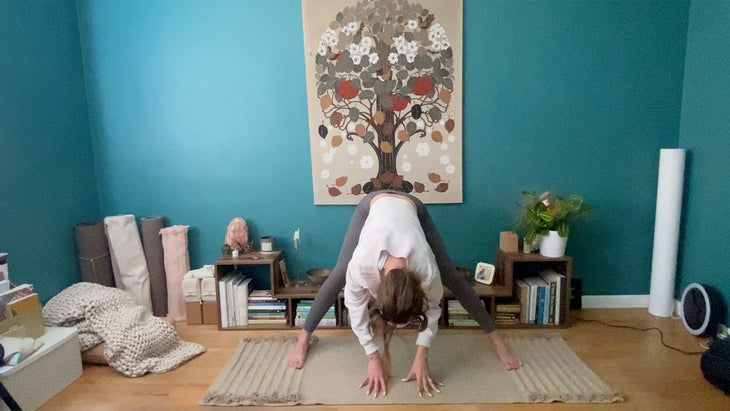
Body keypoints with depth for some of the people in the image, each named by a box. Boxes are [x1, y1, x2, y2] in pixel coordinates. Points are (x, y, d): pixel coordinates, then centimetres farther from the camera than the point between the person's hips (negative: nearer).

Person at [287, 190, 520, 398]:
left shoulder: (426, 268, -39)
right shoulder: (360, 265, -41)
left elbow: (431, 308, -18)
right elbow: (355, 308, -22)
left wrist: (421, 358, -19)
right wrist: (373, 357, -20)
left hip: (411, 206, 0)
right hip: (373, 204, 0)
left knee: (450, 276, -3)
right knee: (339, 276, -5)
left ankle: (496, 339, 12)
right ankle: (303, 339, 13)